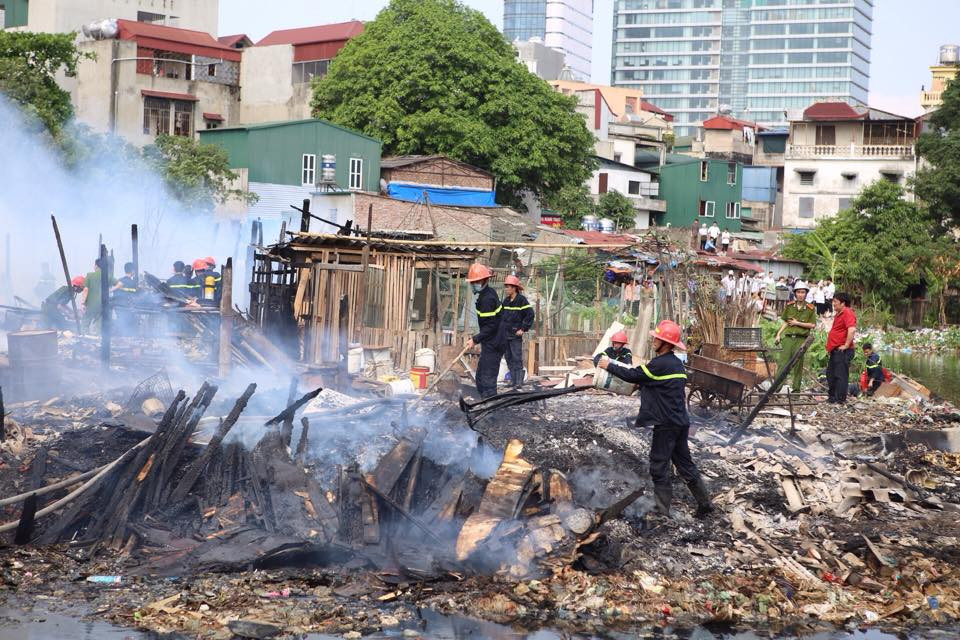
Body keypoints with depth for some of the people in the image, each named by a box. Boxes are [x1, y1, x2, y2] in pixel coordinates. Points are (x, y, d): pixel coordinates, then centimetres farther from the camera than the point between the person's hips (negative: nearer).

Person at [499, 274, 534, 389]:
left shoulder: (522, 300, -9)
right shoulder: (506, 300, 12)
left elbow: (530, 315, -13)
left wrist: (523, 329, -14)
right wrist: (500, 327, 14)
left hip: (515, 335, -7)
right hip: (504, 335, 7)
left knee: (517, 359, -7)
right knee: (508, 358, 9)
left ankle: (518, 382, -6)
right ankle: (512, 380, 15)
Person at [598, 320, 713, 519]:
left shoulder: (660, 364, -17)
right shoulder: (677, 363, 12)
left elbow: (633, 375, -9)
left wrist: (609, 366, 1)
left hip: (666, 425, -9)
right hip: (681, 422, 9)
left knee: (659, 466, 0)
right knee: (685, 464, 15)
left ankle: (662, 509, 4)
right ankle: (705, 504, 18)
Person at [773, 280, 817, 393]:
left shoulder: (810, 308, 2)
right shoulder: (789, 306, 10)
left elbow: (813, 325, -1)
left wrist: (798, 323, -7)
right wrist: (778, 334, 6)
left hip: (801, 339, -2)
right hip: (788, 337, 2)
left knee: (798, 364, 2)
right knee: (782, 362, -6)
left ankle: (796, 388, 9)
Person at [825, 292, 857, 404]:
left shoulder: (847, 313, -14)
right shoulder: (838, 314, 19)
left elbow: (852, 329, -28)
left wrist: (846, 345, -24)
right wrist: (830, 347, 25)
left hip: (842, 351, -11)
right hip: (834, 350, 11)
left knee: (840, 375, -7)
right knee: (831, 374, 16)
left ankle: (840, 399, -4)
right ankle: (832, 397, 25)